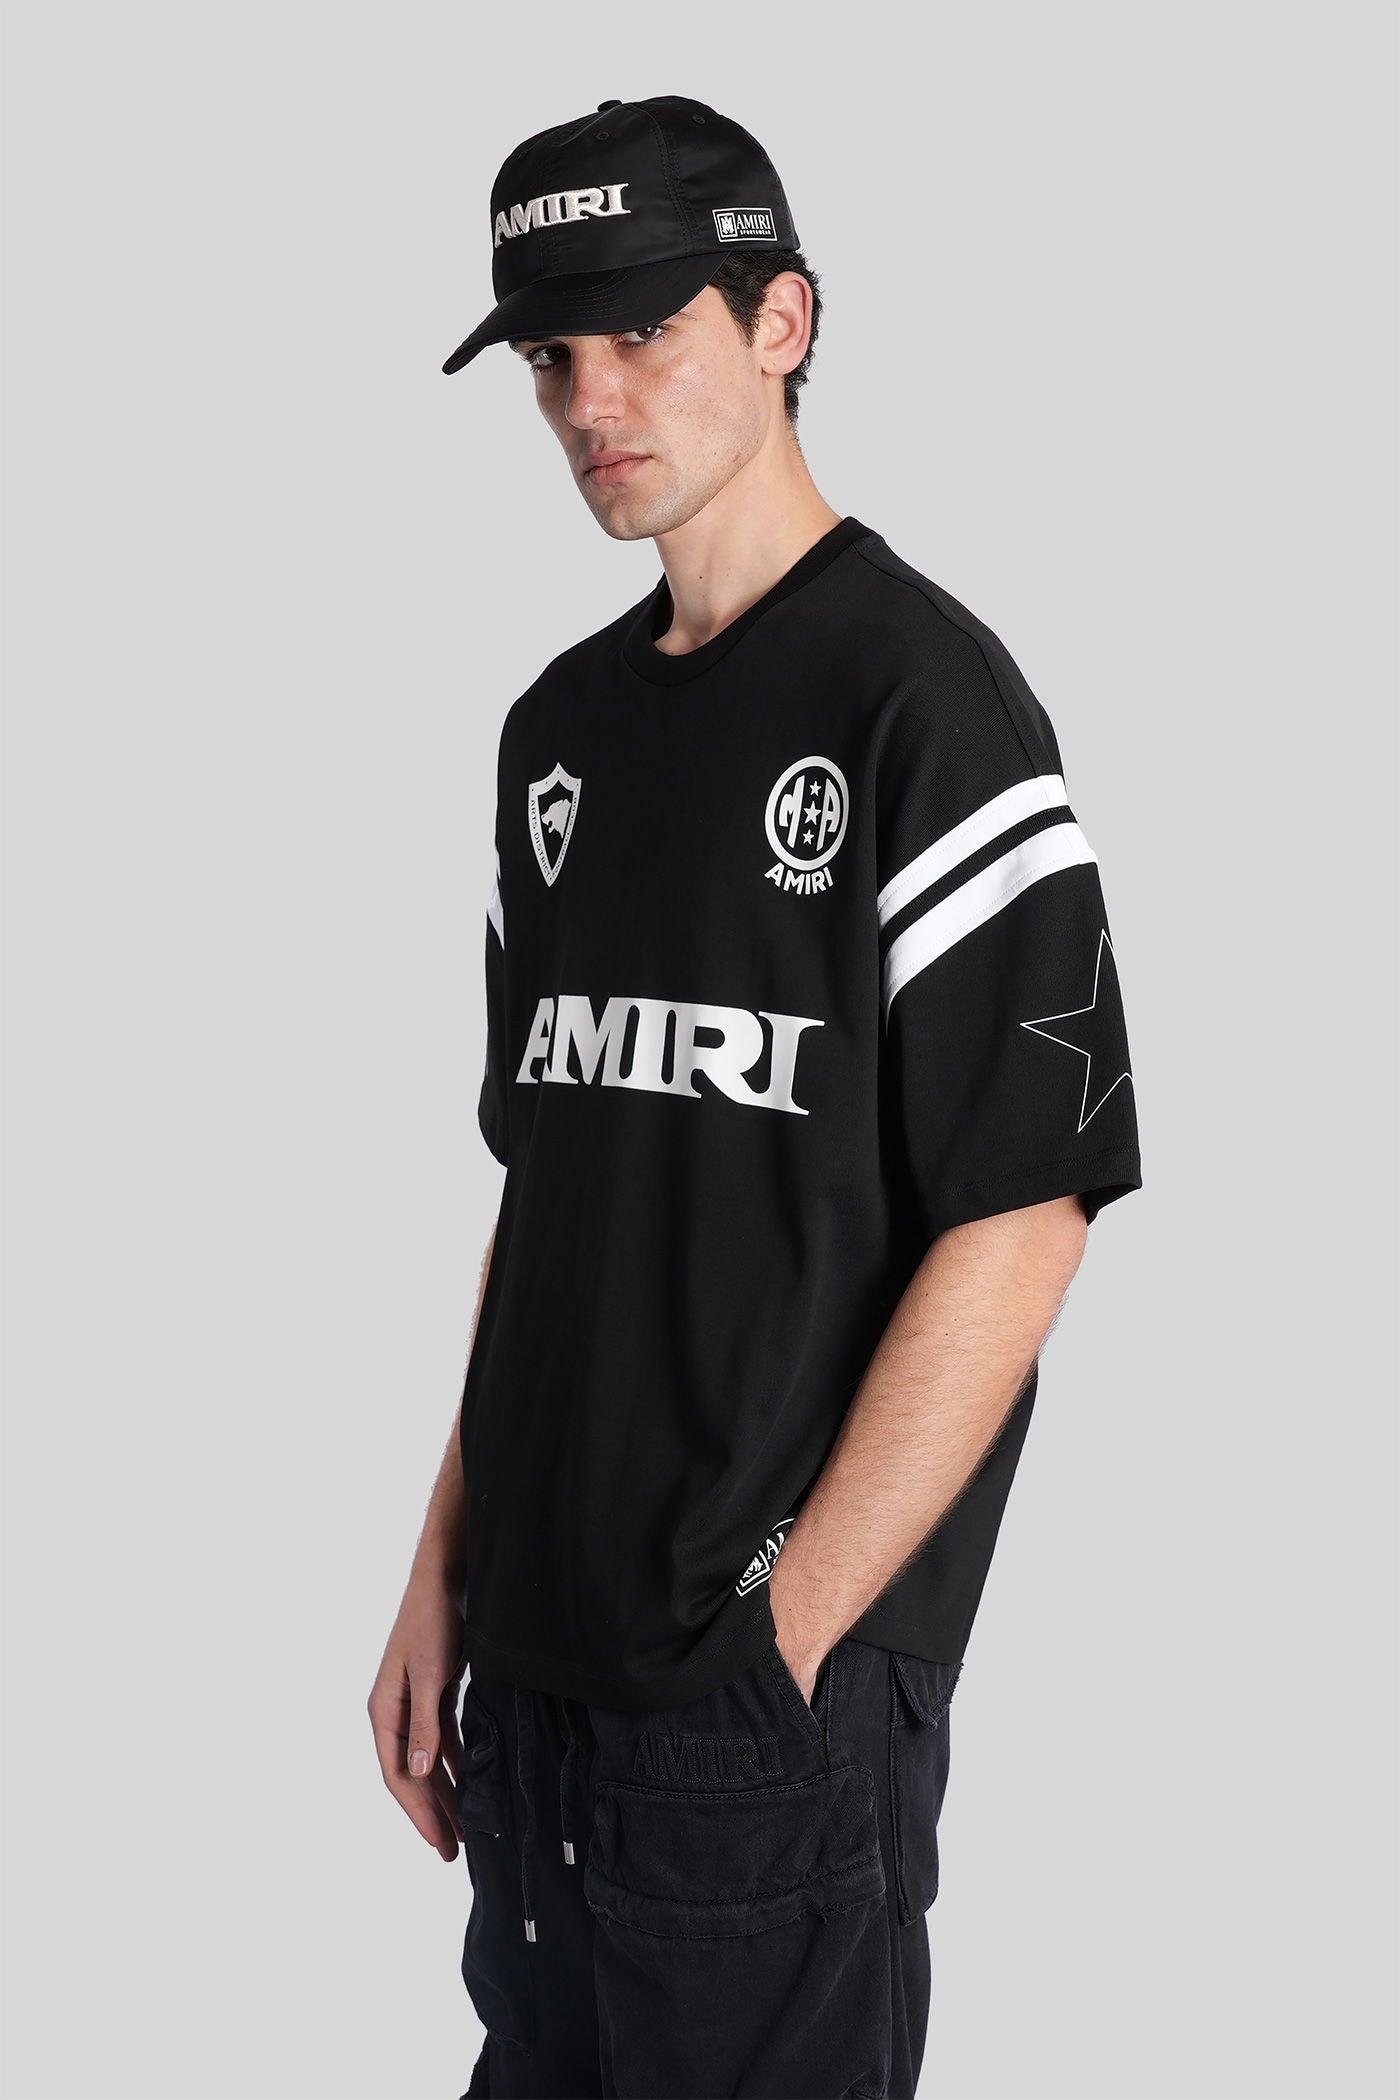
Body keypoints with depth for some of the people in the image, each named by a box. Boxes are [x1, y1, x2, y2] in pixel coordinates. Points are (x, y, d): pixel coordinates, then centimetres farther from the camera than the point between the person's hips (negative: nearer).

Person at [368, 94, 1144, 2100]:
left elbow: (1022, 1217, -15)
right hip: (533, 1657, 7)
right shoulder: (563, 727, 11)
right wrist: (446, 1570, 11)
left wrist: (795, 1627, -16)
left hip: (779, 1698, -7)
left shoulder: (921, 696, -11)